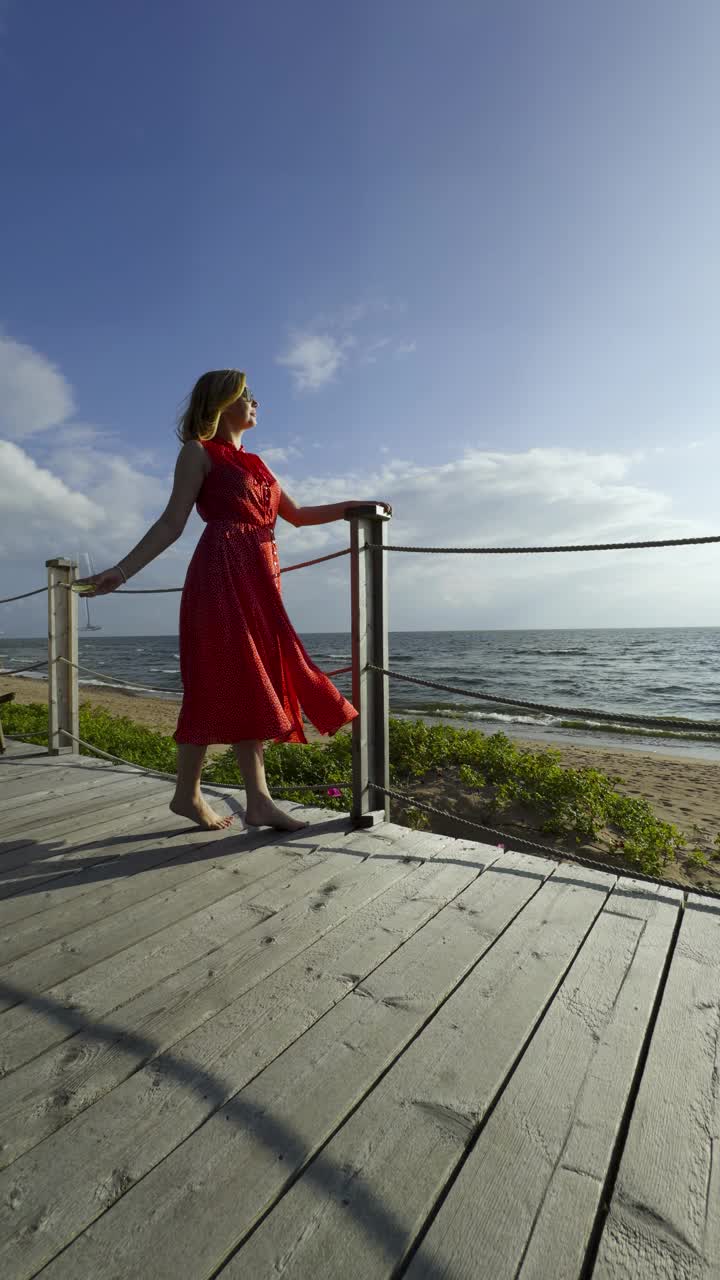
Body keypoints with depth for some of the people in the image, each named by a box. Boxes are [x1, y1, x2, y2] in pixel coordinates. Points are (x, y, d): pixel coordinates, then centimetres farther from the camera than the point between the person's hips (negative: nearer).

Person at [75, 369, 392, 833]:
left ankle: (259, 800, 11)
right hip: (222, 574, -7)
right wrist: (122, 570, -13)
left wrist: (350, 506, 22)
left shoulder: (254, 463, 26)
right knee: (217, 685, -8)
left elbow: (297, 514, 27)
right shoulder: (199, 452, 5)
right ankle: (188, 794, 5)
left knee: (255, 686, 4)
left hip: (259, 582, 7)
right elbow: (173, 523, -3)